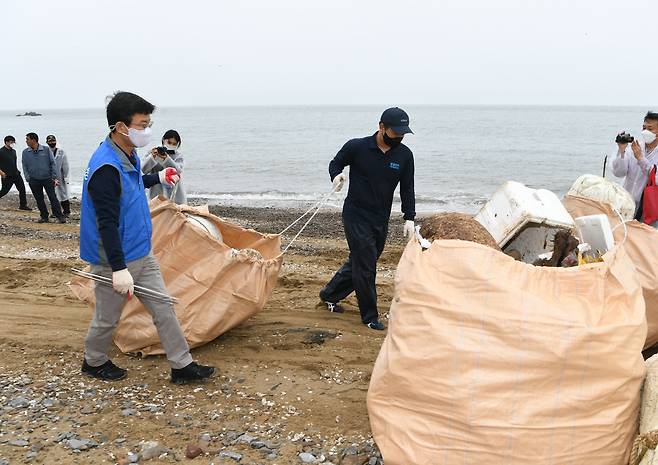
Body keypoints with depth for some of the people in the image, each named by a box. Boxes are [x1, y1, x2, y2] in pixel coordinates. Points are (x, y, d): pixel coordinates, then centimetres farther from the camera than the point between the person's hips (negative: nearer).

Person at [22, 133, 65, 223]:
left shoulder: (46, 150, -1)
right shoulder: (25, 152, 6)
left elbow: (52, 163, 1)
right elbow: (25, 167, 9)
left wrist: (54, 178, -4)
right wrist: (28, 179, 0)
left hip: (47, 178, -3)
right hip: (34, 181, 3)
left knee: (53, 197, -7)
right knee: (39, 199, 7)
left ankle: (60, 216, -3)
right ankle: (44, 216, 17)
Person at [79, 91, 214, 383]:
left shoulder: (128, 156, 4)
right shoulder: (106, 167, -25)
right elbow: (106, 223, -28)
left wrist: (157, 178, 27)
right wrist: (118, 269, -29)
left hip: (141, 254, 9)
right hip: (116, 260, -8)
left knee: (164, 308, 10)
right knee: (107, 318, 12)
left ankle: (182, 366, 19)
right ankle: (93, 363, 36)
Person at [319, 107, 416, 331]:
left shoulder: (404, 155, -2)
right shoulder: (357, 147, -12)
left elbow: (407, 189, 4)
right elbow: (335, 163, 5)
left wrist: (409, 218, -5)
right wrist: (336, 176, -17)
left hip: (381, 220, 5)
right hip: (356, 216, -5)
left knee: (359, 263, 14)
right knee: (365, 266, -5)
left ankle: (330, 295, 35)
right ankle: (370, 316, 10)